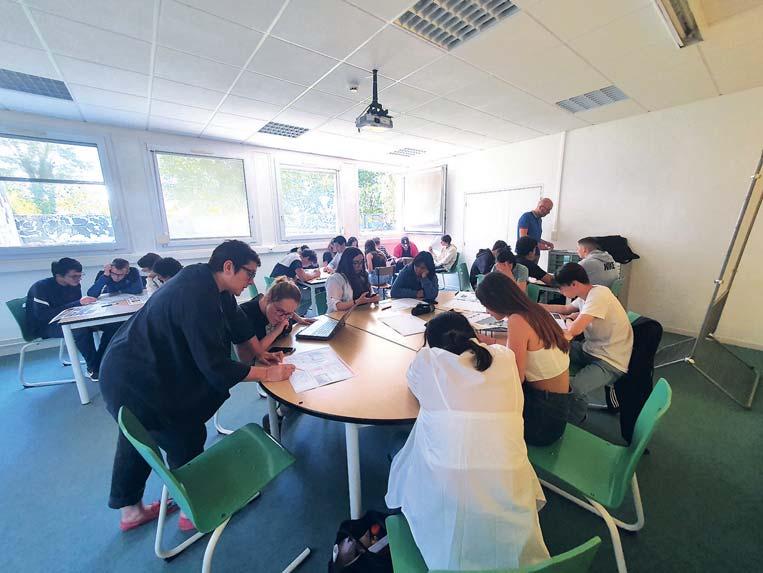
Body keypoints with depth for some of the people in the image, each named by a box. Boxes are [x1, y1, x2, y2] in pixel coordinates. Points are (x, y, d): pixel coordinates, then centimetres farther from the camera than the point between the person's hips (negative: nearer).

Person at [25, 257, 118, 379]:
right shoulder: (41, 287, -19)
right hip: (44, 327, -6)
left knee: (112, 324, -16)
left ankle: (100, 363, -11)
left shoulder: (75, 285, -1)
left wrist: (85, 303, -18)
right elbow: (43, 316, -28)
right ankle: (93, 368, -22)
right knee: (80, 329, -38)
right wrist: (78, 303, -32)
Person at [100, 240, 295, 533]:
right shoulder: (197, 297, -32)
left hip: (128, 371, 10)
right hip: (137, 384, -10)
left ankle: (130, 511, 50)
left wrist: (260, 353, 12)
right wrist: (267, 373, -23)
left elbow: (237, 320, 9)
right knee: (186, 442, 9)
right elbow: (214, 365, -31)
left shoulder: (207, 284, -3)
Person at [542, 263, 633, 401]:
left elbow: (574, 330, -31)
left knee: (569, 391, -27)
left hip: (610, 362, -9)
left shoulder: (599, 294, -23)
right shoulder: (586, 294, 3)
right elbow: (566, 309, 24)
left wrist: (573, 319, -8)